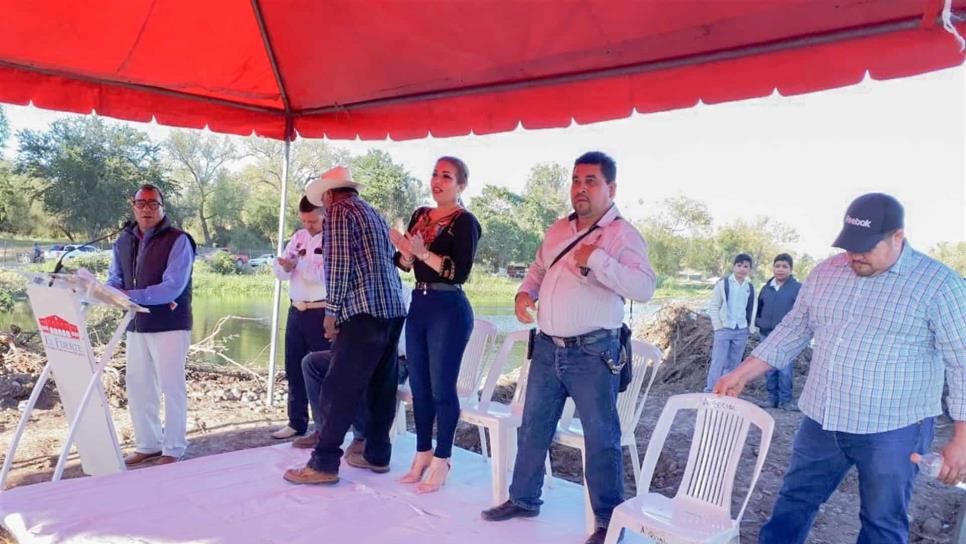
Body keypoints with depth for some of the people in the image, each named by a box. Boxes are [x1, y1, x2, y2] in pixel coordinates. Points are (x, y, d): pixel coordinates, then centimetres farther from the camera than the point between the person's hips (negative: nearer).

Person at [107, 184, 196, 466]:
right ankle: (147, 444, 27)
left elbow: (172, 287, -20)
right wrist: (151, 297, -14)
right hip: (136, 325, 6)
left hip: (170, 325, -6)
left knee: (171, 387, 1)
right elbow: (114, 282, 5)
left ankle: (173, 448, 12)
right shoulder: (123, 240, 9)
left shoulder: (178, 240, -11)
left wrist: (132, 296, -28)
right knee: (137, 385, 12)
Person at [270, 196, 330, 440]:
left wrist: (298, 263, -30)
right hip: (296, 311, 7)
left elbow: (326, 274, -21)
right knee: (294, 369, 11)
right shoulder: (298, 237, 13)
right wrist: (286, 266, -15)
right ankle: (296, 422, 23)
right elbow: (280, 271, 7)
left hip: (322, 313, -7)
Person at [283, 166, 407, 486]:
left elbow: (338, 262, -12)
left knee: (339, 389, -6)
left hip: (364, 310, -9)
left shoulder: (339, 211, -1)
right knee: (381, 387, 12)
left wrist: (331, 310, -8)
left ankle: (324, 464, -3)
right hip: (394, 309, 9)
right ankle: (377, 455, 19)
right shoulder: (373, 213, 24)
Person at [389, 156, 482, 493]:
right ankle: (423, 453, 26)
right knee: (418, 384, 12)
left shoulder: (464, 222, -7)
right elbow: (405, 264, 13)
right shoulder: (420, 215, 13)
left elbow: (460, 272, -17)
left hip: (449, 310, -7)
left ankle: (441, 462, 13)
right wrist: (403, 249, -8)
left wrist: (423, 252, -23)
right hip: (418, 305, 7)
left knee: (442, 387, 0)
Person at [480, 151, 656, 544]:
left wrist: (596, 259, -27)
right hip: (547, 347, 7)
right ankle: (523, 499, 32)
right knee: (533, 427, 15)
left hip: (592, 352, -6)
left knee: (601, 437, 2)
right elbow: (539, 267, 25)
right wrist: (525, 291, 5)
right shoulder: (558, 229, 11)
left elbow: (645, 288, -22)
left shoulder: (622, 234, -10)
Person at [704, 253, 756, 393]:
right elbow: (713, 306, -3)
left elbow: (751, 309, 14)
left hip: (741, 331, 4)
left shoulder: (750, 288, 7)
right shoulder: (723, 284, -4)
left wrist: (748, 327, 6)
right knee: (718, 363, -5)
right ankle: (710, 392, 0)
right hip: (724, 329, -4)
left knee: (733, 365, 9)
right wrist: (718, 327, -7)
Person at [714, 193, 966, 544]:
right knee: (793, 503, 13)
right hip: (821, 421, 4)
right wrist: (742, 374, 5)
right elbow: (793, 330, 11)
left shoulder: (938, 284, -9)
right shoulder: (826, 273, 4)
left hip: (893, 430, -4)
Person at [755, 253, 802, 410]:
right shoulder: (766, 288, 11)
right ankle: (772, 398, 19)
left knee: (785, 371, -4)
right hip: (767, 335, 5)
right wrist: (758, 323, 8)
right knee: (769, 370, 9)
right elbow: (759, 308, 21)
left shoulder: (797, 288, -4)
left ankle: (786, 400, 7)